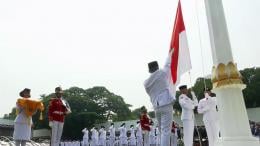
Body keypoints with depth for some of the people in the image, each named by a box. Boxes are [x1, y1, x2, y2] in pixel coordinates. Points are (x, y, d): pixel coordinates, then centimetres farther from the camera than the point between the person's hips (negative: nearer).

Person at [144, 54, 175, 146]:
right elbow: (168, 65, 18)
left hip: (156, 107, 5)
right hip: (166, 105, -5)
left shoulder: (146, 82, 10)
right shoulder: (162, 73, 1)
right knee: (166, 131, -8)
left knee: (162, 131, 16)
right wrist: (170, 54, 34)